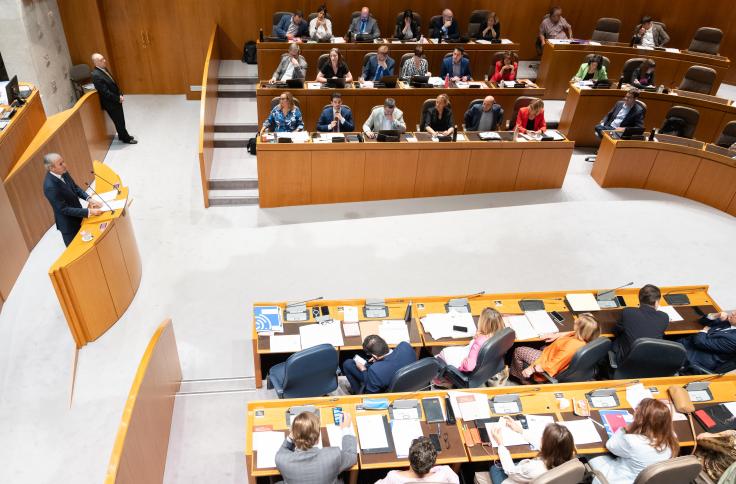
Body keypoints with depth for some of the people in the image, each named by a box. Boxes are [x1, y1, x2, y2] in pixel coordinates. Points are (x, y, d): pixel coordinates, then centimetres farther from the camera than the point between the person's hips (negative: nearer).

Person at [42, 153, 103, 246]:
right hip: (68, 223, -7)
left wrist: (89, 199, -11)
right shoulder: (50, 186, -31)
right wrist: (89, 211, -29)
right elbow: (64, 209, -27)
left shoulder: (63, 173, -10)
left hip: (77, 216, 7)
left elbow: (75, 187, 5)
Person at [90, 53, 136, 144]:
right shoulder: (96, 75, -25)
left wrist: (120, 94, 2)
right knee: (119, 121, 6)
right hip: (110, 103, -8)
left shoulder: (104, 69, 3)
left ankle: (122, 135, 37)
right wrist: (118, 98, -18)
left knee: (121, 120, 20)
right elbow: (105, 92, -25)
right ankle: (126, 138, 21)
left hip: (116, 100, 8)